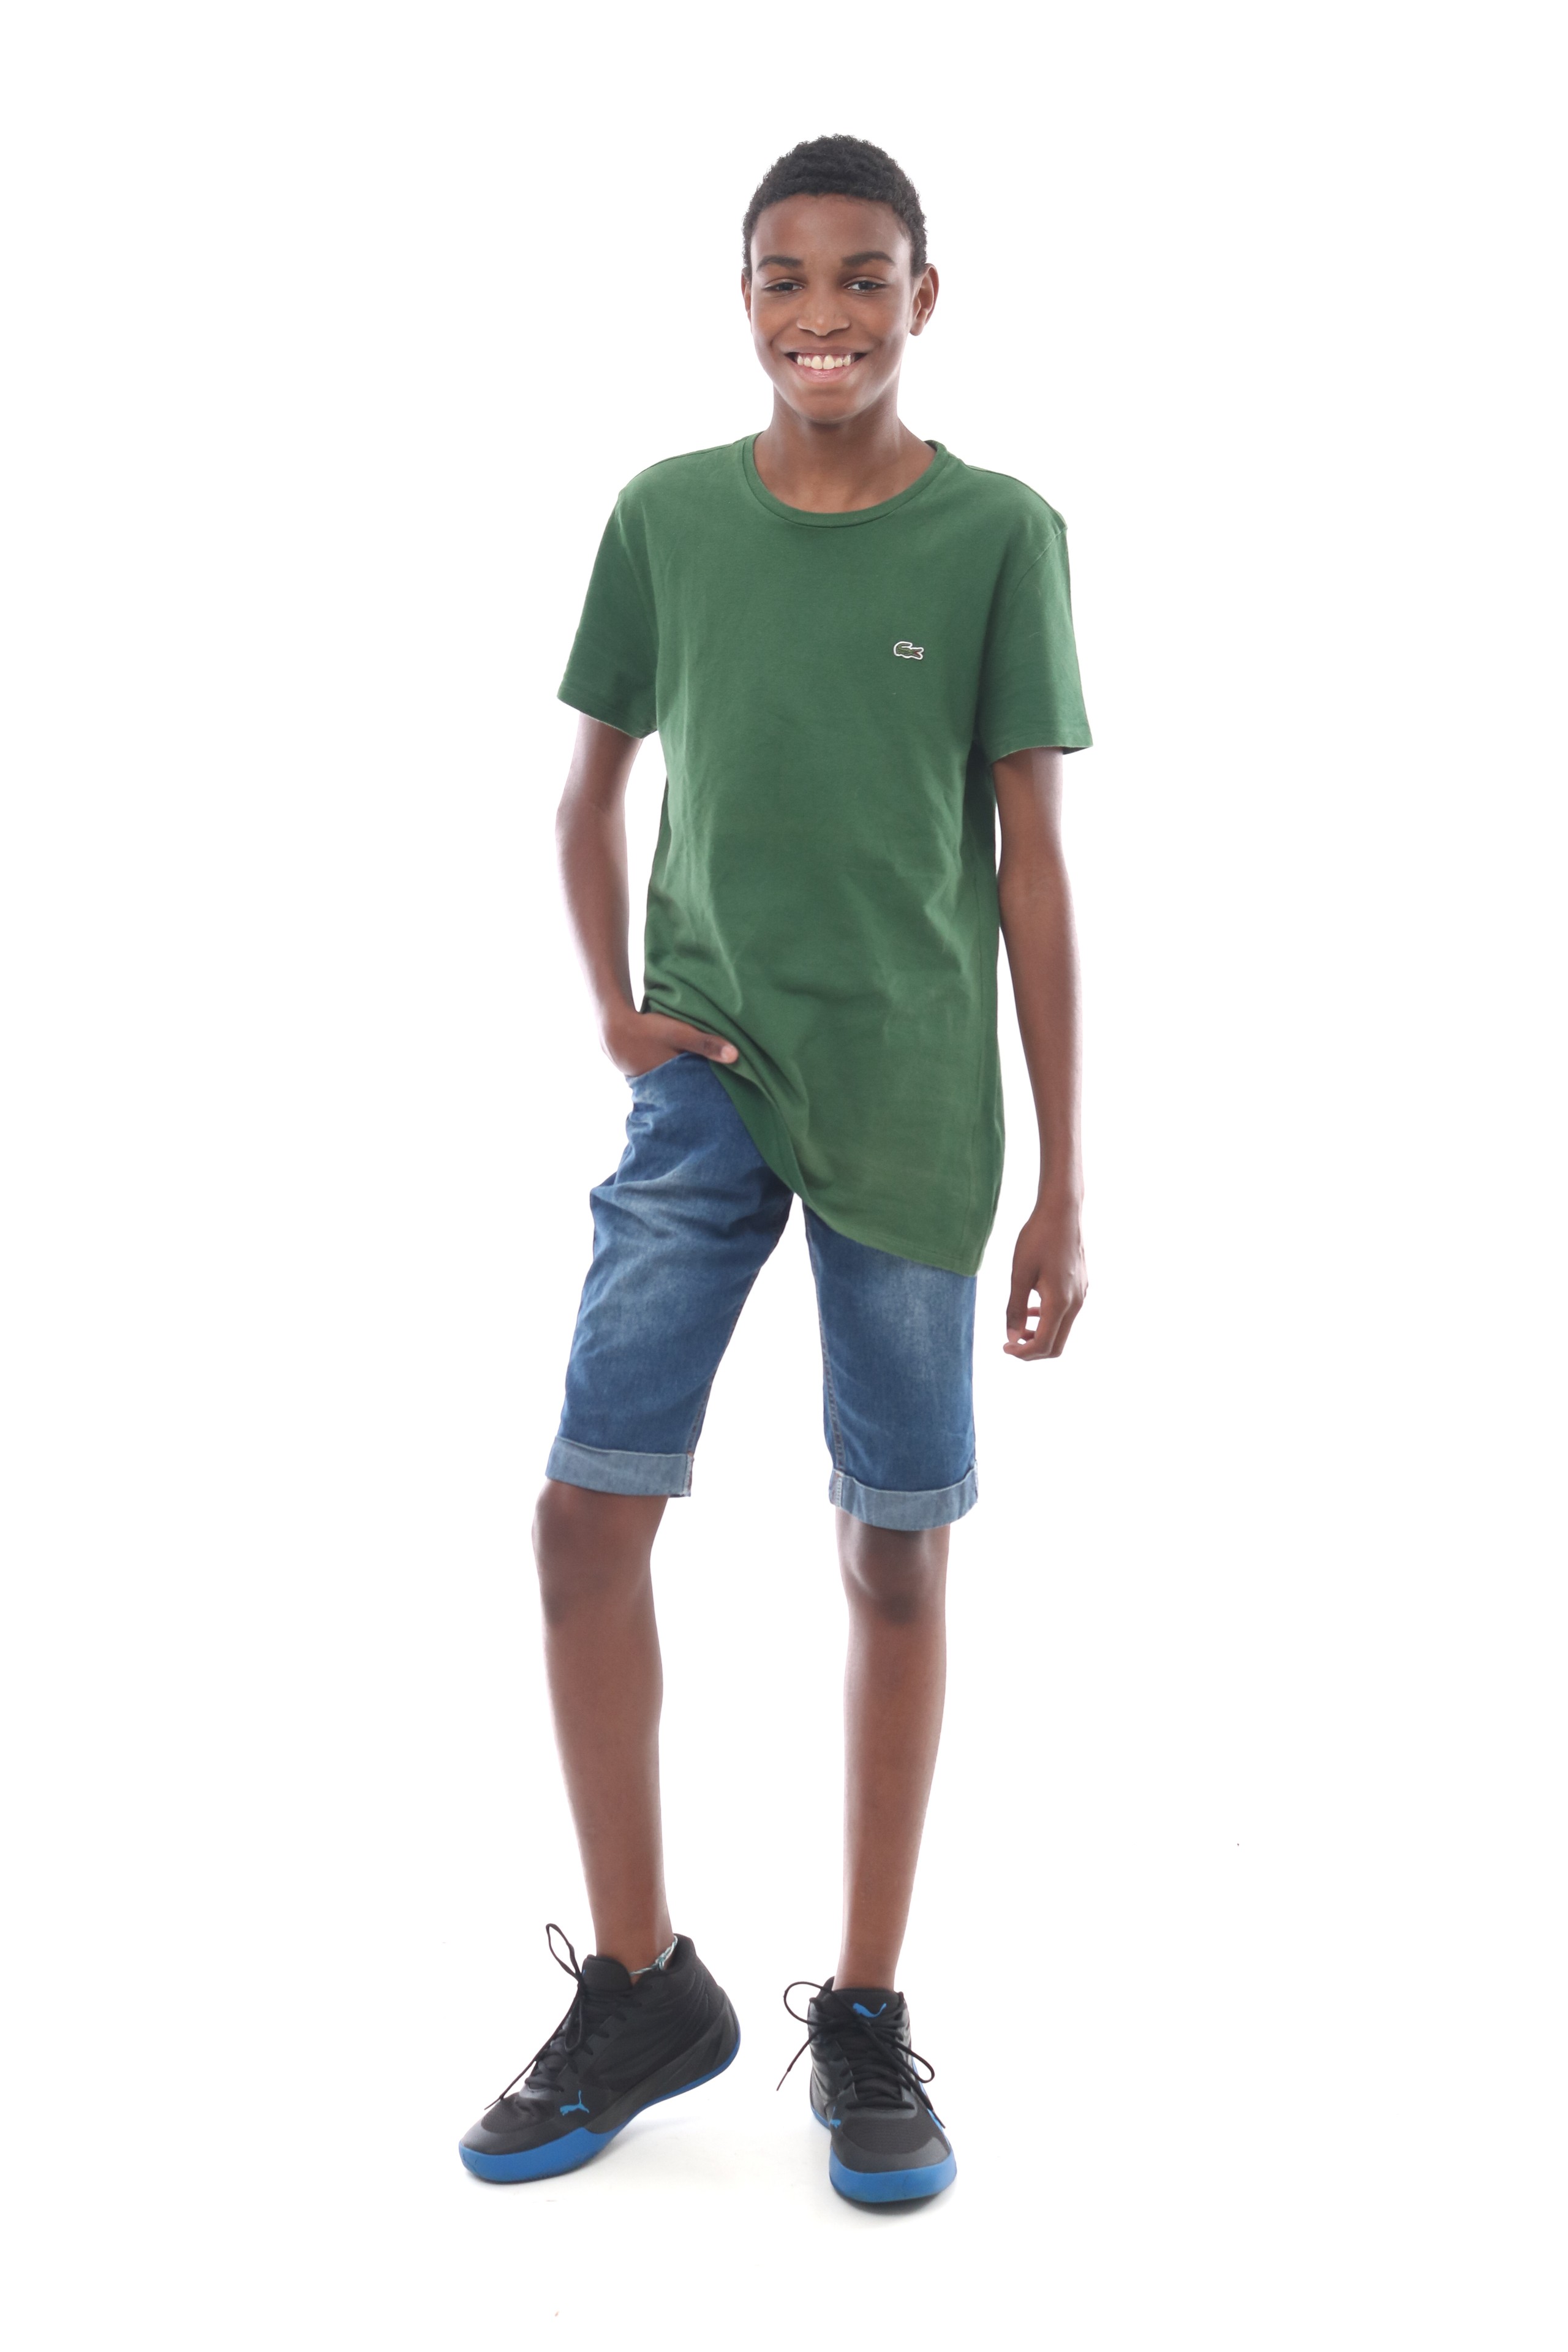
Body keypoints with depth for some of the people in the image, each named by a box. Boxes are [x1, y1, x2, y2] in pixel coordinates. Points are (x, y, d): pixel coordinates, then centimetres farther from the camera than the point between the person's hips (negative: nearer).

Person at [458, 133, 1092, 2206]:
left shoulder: (1001, 537, -2)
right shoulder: (666, 517, 5)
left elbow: (1035, 866, -2)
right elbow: (592, 788, 16)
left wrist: (1064, 1183, -3)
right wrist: (615, 1006, 0)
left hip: (913, 1109, -2)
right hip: (706, 1089, 2)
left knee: (897, 1550, 4)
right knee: (589, 1514, -3)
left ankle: (867, 2016, 19)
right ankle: (642, 1986, 15)